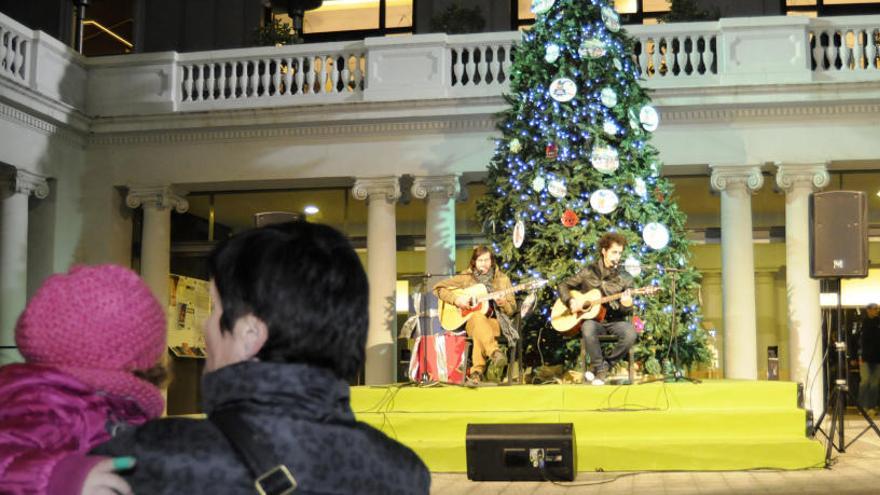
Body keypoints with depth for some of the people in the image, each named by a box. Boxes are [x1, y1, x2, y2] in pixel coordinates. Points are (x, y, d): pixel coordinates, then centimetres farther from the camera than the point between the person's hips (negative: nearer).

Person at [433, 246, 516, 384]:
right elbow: (438, 288, 9)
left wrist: (503, 304, -12)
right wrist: (456, 299, -7)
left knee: (479, 332, -38)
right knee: (478, 317, -40)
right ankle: (496, 354, -58)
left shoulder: (502, 279, 12)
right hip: (470, 322, 0)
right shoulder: (466, 278, 10)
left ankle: (477, 371, -46)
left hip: (495, 322, 0)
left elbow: (512, 309, 12)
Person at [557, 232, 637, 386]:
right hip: (592, 318, -1)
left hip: (615, 320, 1)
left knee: (630, 333, -32)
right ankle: (599, 368, -19)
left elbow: (628, 311, 2)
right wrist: (571, 301, -7)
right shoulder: (589, 272, 5)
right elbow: (563, 286, 12)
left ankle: (604, 365, -12)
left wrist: (626, 305, -22)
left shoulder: (625, 278, 4)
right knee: (588, 328, -38)